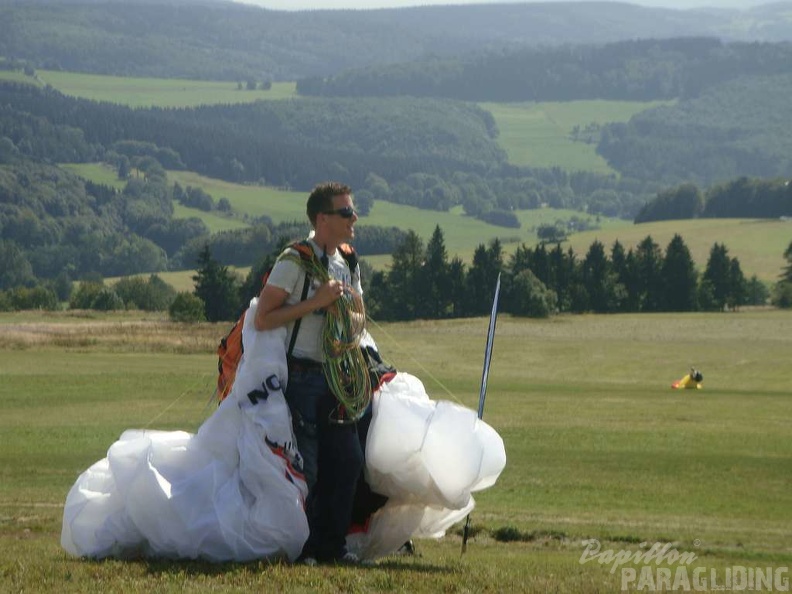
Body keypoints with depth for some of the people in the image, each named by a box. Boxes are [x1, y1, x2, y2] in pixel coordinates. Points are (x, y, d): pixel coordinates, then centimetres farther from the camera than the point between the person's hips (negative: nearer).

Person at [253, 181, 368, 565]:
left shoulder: (349, 265, 13)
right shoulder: (295, 262, -10)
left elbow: (358, 318, 22)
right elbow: (262, 320, -14)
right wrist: (315, 302, -18)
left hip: (337, 377, 7)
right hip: (301, 377, -7)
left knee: (348, 461, 5)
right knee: (304, 469, -6)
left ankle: (333, 545, 15)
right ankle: (301, 548, 4)